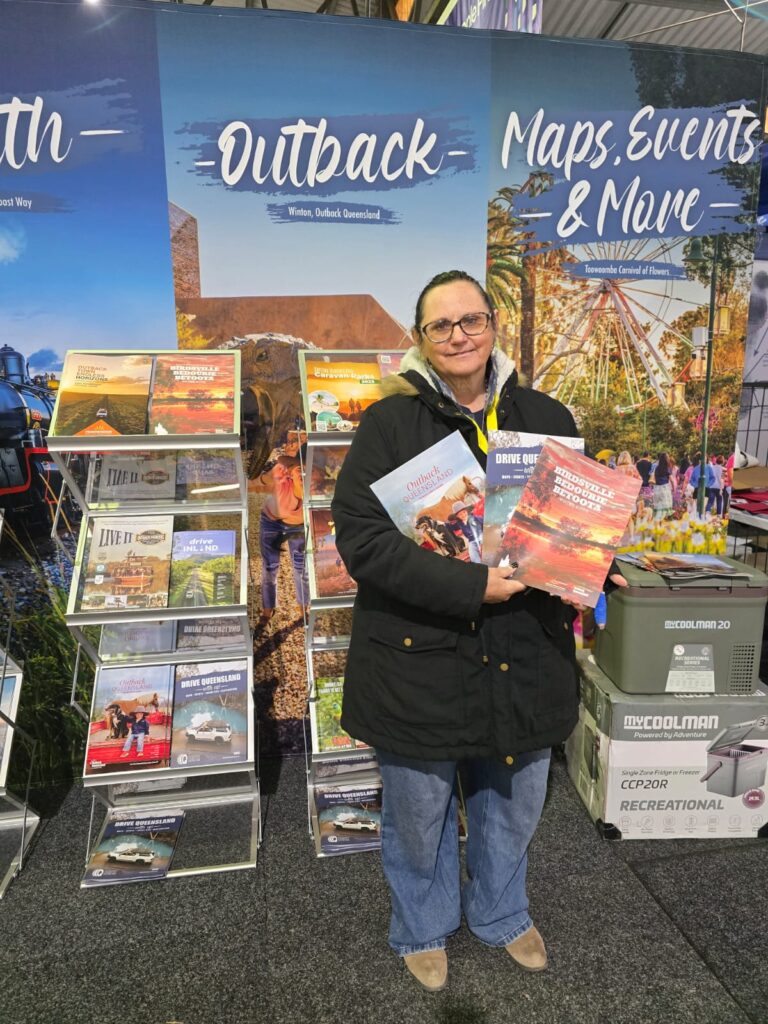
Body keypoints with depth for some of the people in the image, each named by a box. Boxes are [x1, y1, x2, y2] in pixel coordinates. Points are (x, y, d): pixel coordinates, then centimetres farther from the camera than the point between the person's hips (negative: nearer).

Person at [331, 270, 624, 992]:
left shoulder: (546, 419, 3)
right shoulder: (391, 423, -10)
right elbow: (361, 539, -18)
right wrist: (470, 585, -25)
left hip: (523, 655, 4)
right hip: (419, 656, -3)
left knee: (513, 802, 24)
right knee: (419, 811, 17)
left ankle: (500, 914, 54)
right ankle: (423, 928, 49)